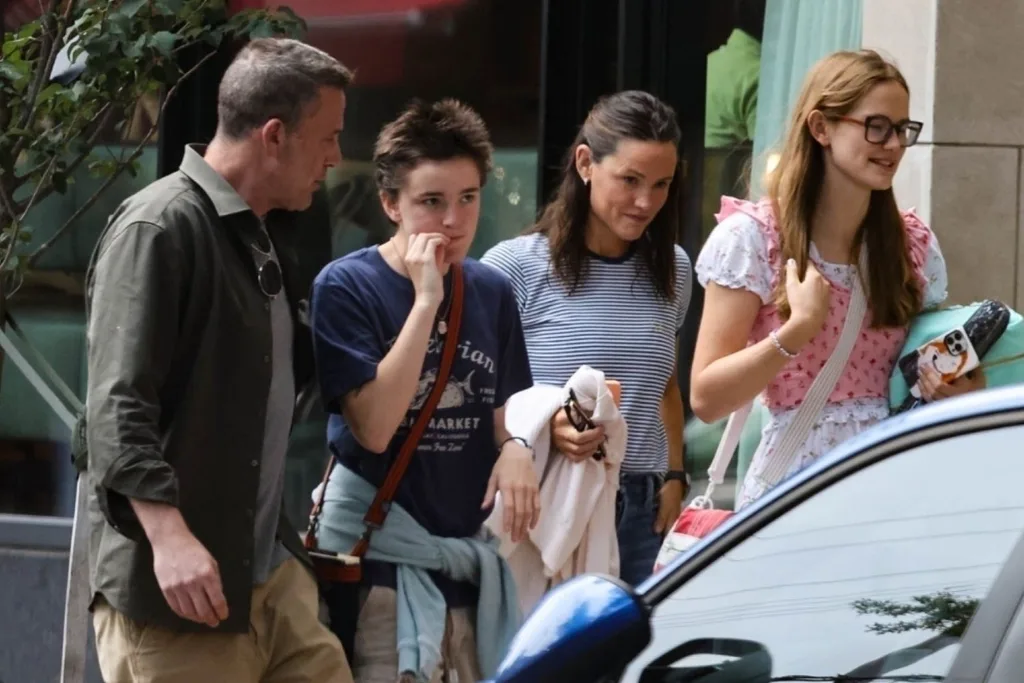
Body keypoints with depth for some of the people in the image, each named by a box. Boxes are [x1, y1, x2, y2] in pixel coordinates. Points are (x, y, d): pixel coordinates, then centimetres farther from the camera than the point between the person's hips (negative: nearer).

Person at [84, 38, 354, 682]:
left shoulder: (267, 235, 19)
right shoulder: (159, 230, -11)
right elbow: (117, 407, -19)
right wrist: (167, 534, -30)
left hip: (272, 574, 9)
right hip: (172, 582, -9)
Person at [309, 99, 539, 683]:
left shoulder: (492, 292, 7)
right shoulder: (347, 286, -8)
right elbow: (374, 426, -17)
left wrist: (516, 449, -7)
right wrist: (426, 301, -18)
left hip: (472, 553, 5)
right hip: (382, 555, -5)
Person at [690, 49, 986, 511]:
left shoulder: (916, 246, 7)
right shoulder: (752, 237, -6)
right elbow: (707, 399, -9)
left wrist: (962, 388, -3)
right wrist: (798, 329, -20)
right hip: (794, 488, -3)